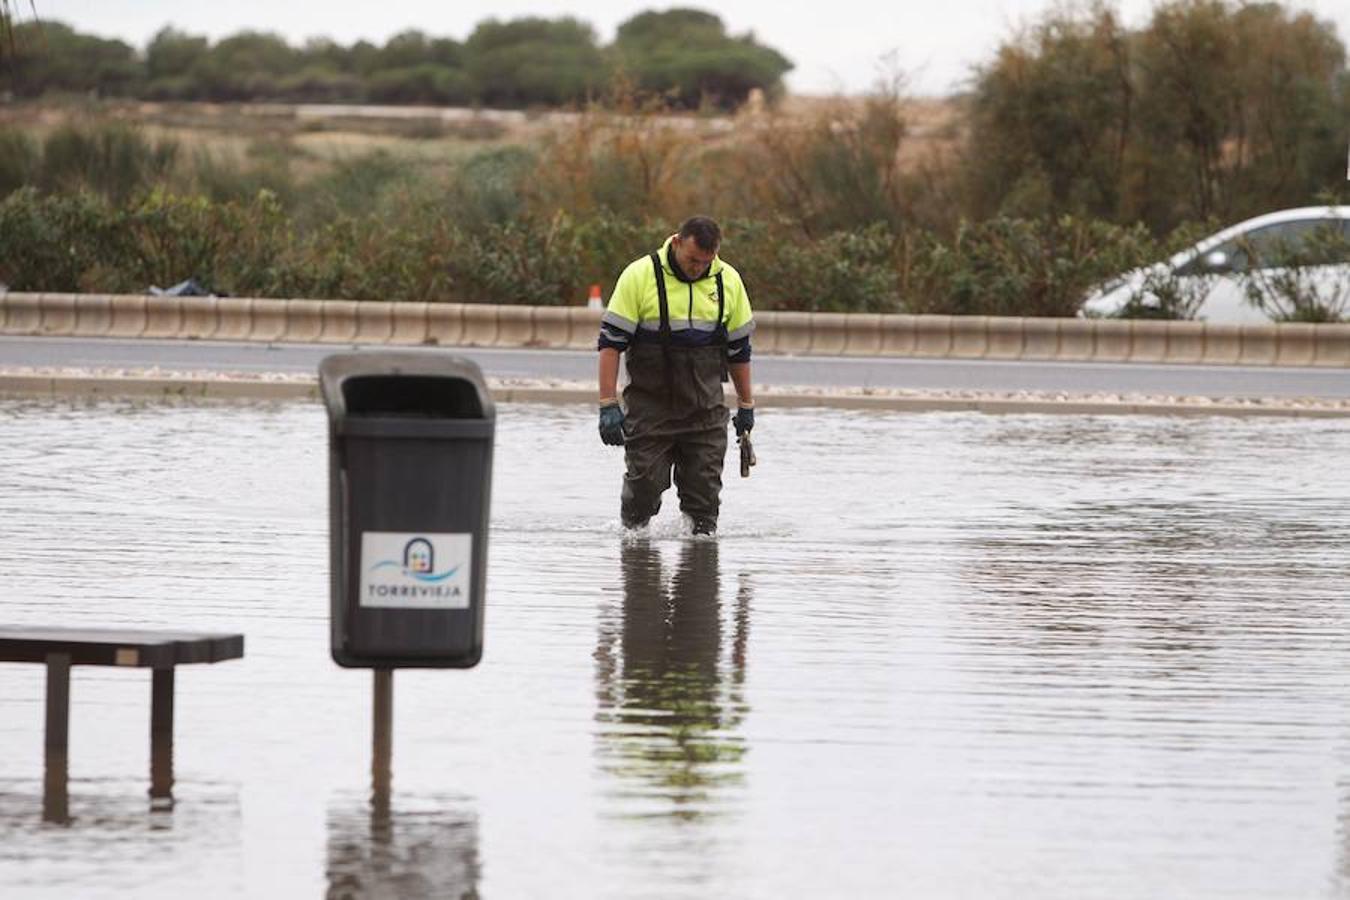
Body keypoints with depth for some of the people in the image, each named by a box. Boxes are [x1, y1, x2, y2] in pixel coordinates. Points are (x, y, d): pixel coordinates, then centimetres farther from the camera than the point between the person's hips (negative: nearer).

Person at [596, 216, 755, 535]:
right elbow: (611, 342, -7)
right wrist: (608, 405, -12)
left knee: (704, 490, 1)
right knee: (644, 484, -2)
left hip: (706, 411, 3)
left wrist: (746, 404, 17)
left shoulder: (728, 281, 4)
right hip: (649, 408, -3)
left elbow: (738, 348, 15)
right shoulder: (640, 276, -8)